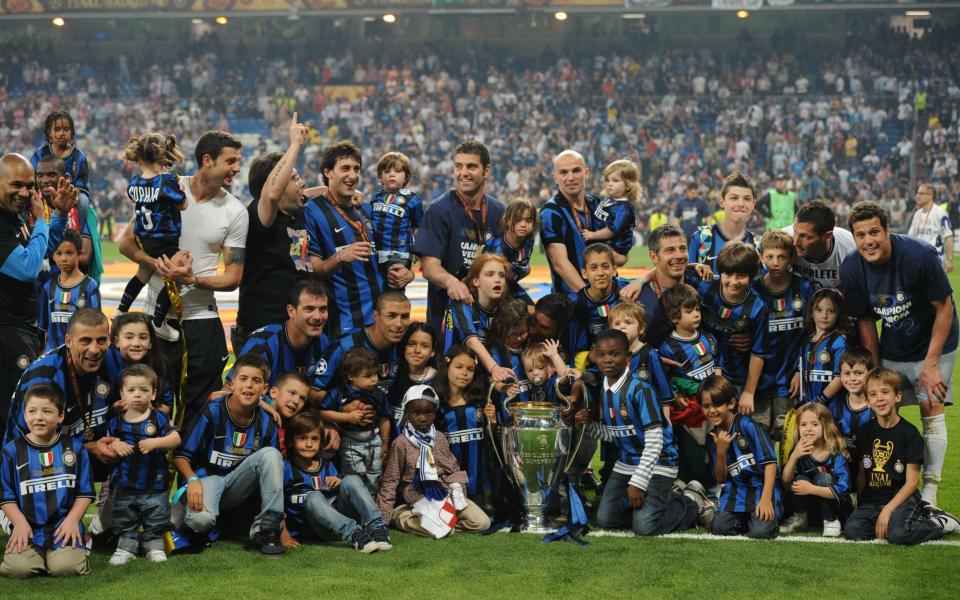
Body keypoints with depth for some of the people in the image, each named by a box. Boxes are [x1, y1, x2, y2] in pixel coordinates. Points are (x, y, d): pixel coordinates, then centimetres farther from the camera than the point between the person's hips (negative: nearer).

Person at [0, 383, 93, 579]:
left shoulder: (75, 448, 6)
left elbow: (85, 492, 7)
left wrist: (72, 520, -6)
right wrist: (20, 523, -8)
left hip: (64, 526, 0)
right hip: (28, 528, 1)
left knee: (65, 567, -24)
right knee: (17, 568, -23)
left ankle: (77, 553, 11)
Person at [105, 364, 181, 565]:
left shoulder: (159, 418, -4)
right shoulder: (116, 423, 3)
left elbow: (176, 439, -12)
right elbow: (106, 444, 10)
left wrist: (155, 443, -26)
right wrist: (114, 446, -12)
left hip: (154, 483, -1)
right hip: (124, 484, 2)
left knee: (156, 519, 6)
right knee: (124, 520, 8)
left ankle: (154, 545, 21)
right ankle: (126, 547, 20)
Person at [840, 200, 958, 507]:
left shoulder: (920, 255, -28)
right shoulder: (852, 269, -16)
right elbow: (865, 322, -3)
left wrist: (931, 364, -18)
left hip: (933, 343, -4)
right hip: (892, 349, 4)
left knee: (931, 410, -11)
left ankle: (930, 491, -8)